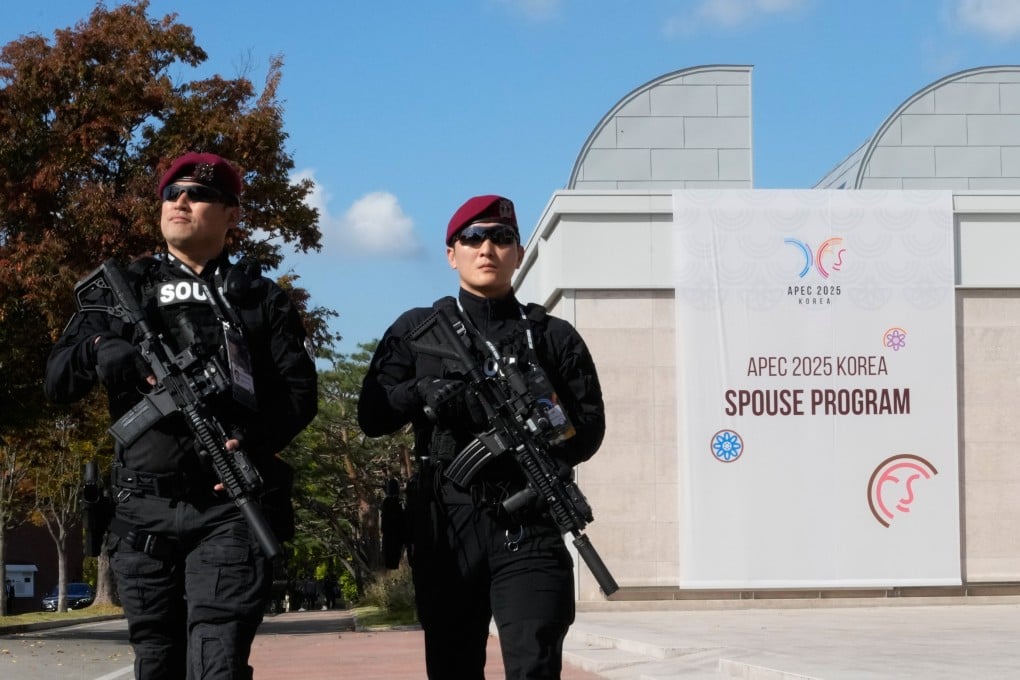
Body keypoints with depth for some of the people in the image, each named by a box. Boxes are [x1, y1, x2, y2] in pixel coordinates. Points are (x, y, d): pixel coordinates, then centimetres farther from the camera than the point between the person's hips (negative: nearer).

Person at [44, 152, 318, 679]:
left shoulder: (261, 297, 12)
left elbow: (299, 392, 5)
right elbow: (57, 383, 8)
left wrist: (253, 443, -15)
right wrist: (95, 348, -15)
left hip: (231, 505, -3)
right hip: (143, 510, 3)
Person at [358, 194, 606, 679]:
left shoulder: (554, 336, 13)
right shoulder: (416, 330, 14)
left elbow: (589, 427, 8)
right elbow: (371, 416, 8)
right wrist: (421, 393, -12)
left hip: (529, 525, -1)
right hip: (444, 524, 2)